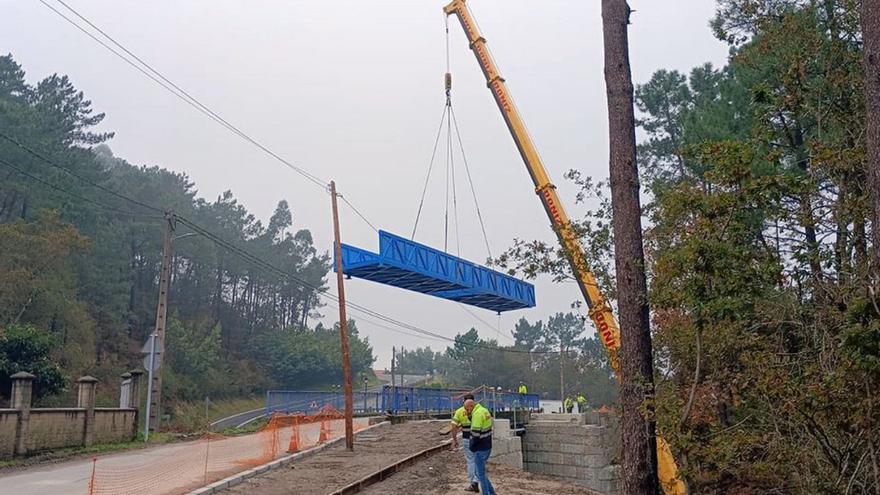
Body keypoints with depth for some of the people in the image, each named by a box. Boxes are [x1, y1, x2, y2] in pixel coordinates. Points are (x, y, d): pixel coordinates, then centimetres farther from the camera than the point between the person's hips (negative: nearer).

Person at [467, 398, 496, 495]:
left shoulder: (477, 414, -21)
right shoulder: (485, 410, 10)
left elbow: (476, 433, -23)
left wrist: (472, 447, -7)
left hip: (480, 449, -10)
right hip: (487, 446, 10)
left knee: (480, 473, 3)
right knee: (478, 471, 19)